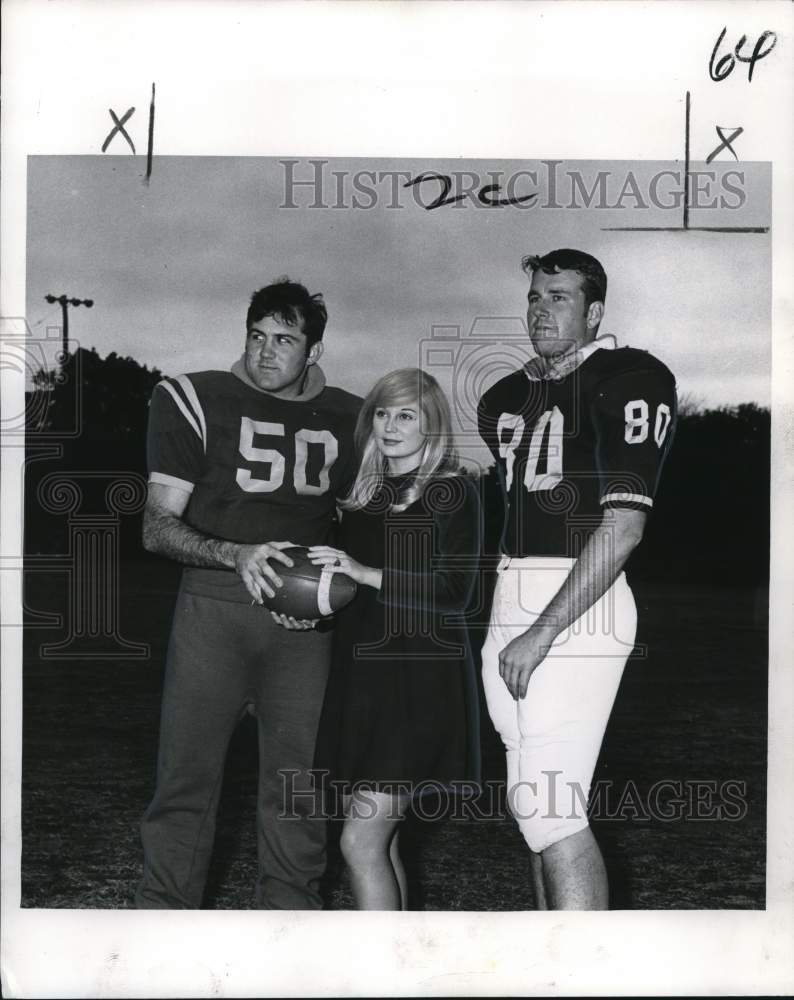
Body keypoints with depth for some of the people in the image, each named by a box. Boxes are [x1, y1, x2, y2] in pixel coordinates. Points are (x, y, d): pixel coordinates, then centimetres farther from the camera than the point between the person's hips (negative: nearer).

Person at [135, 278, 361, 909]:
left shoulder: (347, 419, 10)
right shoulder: (197, 401, 0)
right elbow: (157, 526, -3)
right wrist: (237, 555, -19)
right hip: (215, 604, -2)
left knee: (297, 778, 5)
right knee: (187, 777, -2)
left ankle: (291, 908, 19)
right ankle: (165, 909, 12)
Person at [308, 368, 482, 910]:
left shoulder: (453, 492, -4)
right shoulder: (364, 494, 15)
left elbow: (454, 591, -14)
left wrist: (367, 574, -21)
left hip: (420, 678, -6)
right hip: (361, 672, 6)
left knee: (362, 840, -10)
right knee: (381, 843, 9)